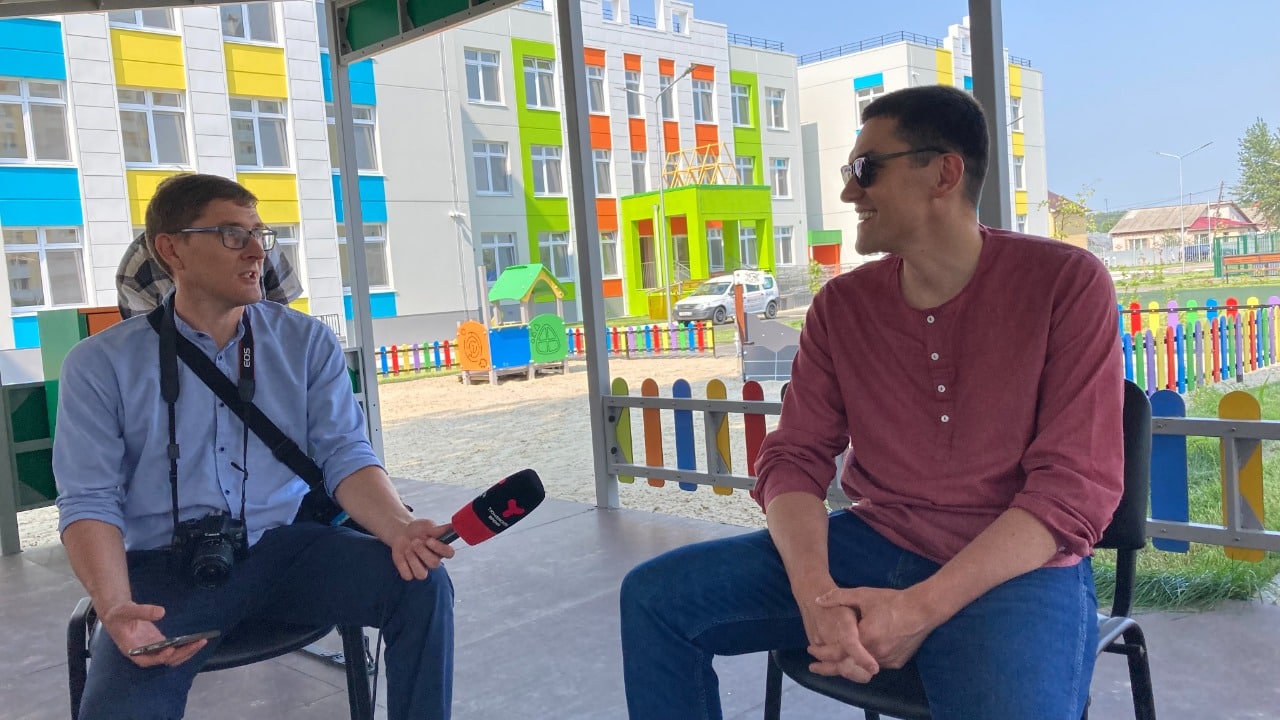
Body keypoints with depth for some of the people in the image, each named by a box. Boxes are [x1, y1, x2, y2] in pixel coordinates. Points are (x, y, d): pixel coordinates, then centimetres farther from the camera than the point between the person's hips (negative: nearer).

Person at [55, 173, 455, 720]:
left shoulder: (307, 341, 5)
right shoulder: (102, 365, 1)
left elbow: (345, 455, -1)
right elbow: (89, 501, -4)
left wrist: (399, 528, -22)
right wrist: (114, 608, -23)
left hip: (288, 548, 2)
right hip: (166, 570, -1)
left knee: (422, 584, -21)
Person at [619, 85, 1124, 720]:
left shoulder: (1066, 284, -8)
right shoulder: (842, 305, 4)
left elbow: (1076, 485, -13)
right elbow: (794, 457, -1)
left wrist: (921, 608, -22)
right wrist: (816, 591, -22)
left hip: (1017, 566, -4)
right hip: (873, 543, 4)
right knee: (654, 595, -8)